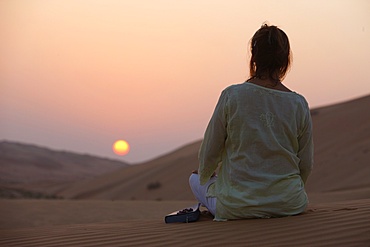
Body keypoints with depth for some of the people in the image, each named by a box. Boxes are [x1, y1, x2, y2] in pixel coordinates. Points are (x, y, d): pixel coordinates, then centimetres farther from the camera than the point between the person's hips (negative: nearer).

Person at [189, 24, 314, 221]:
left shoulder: (231, 96, -13)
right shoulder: (298, 104, -8)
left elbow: (209, 152, -4)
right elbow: (306, 165, 1)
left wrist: (205, 174, 20)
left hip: (237, 208, -2)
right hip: (289, 204, 3)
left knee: (196, 178, 25)